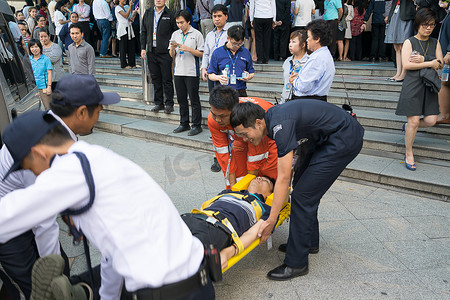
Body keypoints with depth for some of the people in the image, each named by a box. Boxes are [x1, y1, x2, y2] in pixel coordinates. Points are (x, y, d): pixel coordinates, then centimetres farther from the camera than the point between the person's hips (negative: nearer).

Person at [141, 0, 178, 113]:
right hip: (151, 51, 5)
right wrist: (143, 48, 7)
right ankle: (158, 103, 19)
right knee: (155, 79, 10)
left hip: (165, 52, -4)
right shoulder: (148, 13, 11)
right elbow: (143, 31, 14)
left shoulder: (170, 14, -2)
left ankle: (169, 104, 10)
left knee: (167, 79, 0)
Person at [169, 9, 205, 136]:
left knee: (194, 100, -1)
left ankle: (196, 125, 7)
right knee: (181, 100, 11)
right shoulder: (175, 34, 12)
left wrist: (188, 49, -17)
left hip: (192, 73, -5)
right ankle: (184, 124, 22)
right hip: (178, 72, 5)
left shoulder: (197, 34, -3)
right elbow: (172, 55, 14)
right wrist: (172, 48, -7)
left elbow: (201, 54, -6)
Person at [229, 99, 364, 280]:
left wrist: (271, 221, -23)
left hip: (344, 139, -10)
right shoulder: (270, 117, 1)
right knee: (301, 184, 17)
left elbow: (283, 178, -26)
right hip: (326, 138, 10)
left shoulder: (280, 126, -27)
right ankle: (310, 241, 32)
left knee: (303, 195, -10)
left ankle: (296, 264, 1)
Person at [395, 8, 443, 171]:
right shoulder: (409, 42, 0)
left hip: (429, 85, 5)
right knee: (414, 121, -7)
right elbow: (406, 65, -12)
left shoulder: (435, 43, 13)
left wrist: (423, 59, -11)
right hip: (412, 85, -5)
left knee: (431, 121, -1)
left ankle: (408, 127, 31)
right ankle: (408, 154, 7)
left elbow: (440, 64, 4)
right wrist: (430, 63, -9)